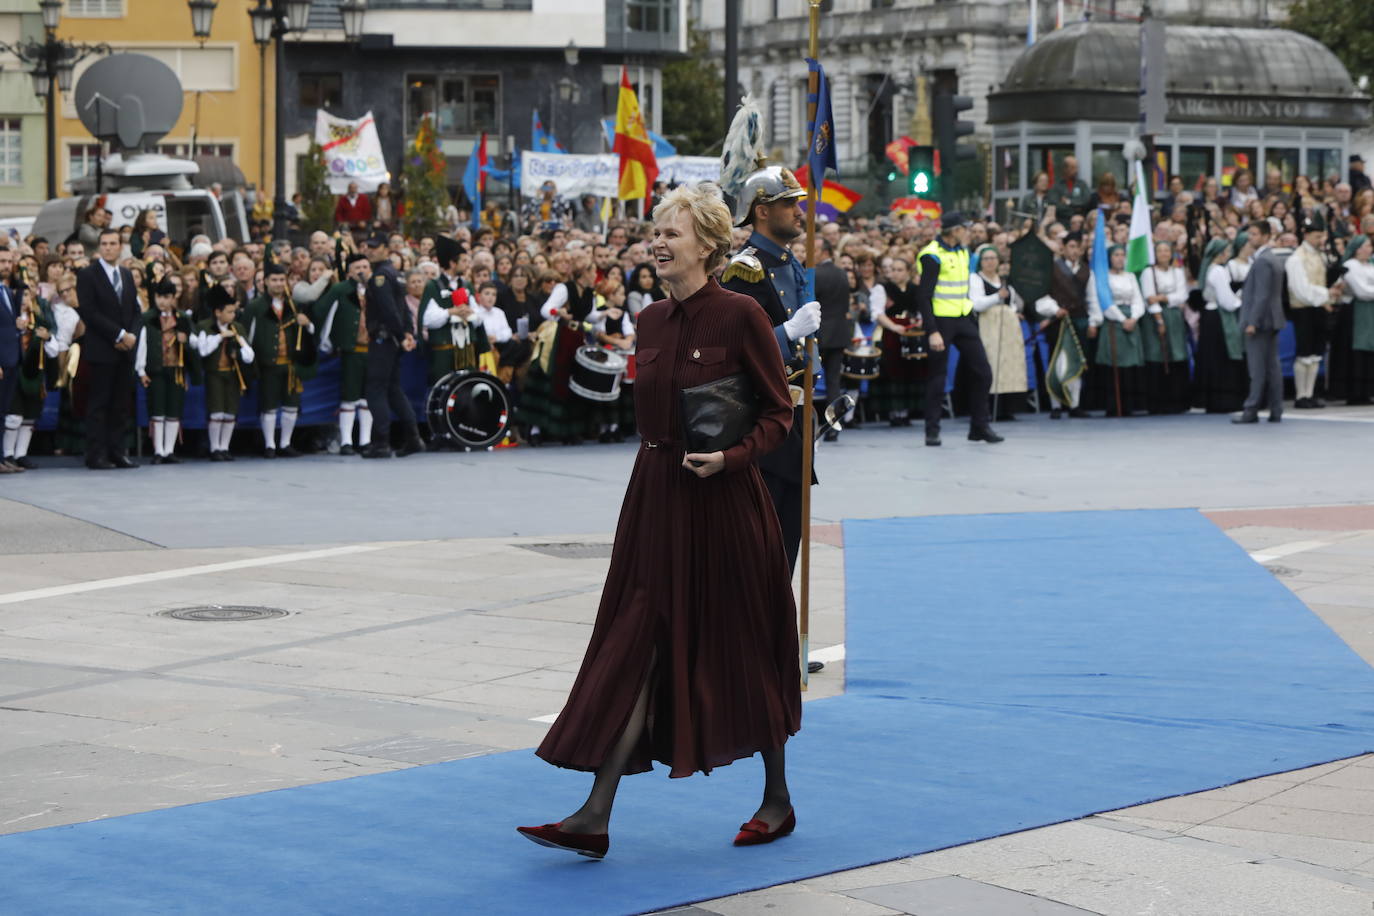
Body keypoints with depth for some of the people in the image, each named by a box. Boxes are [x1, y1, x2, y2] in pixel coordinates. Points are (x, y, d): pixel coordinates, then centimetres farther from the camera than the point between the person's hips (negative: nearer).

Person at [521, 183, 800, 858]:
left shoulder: (740, 316, -10)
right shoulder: (651, 321, 9)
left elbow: (779, 412, -7)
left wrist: (730, 456, -20)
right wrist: (664, 452, 9)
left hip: (723, 500, -6)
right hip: (656, 497, 6)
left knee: (744, 647, 6)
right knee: (637, 644, 0)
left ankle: (778, 797, 25)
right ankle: (595, 816, -5)